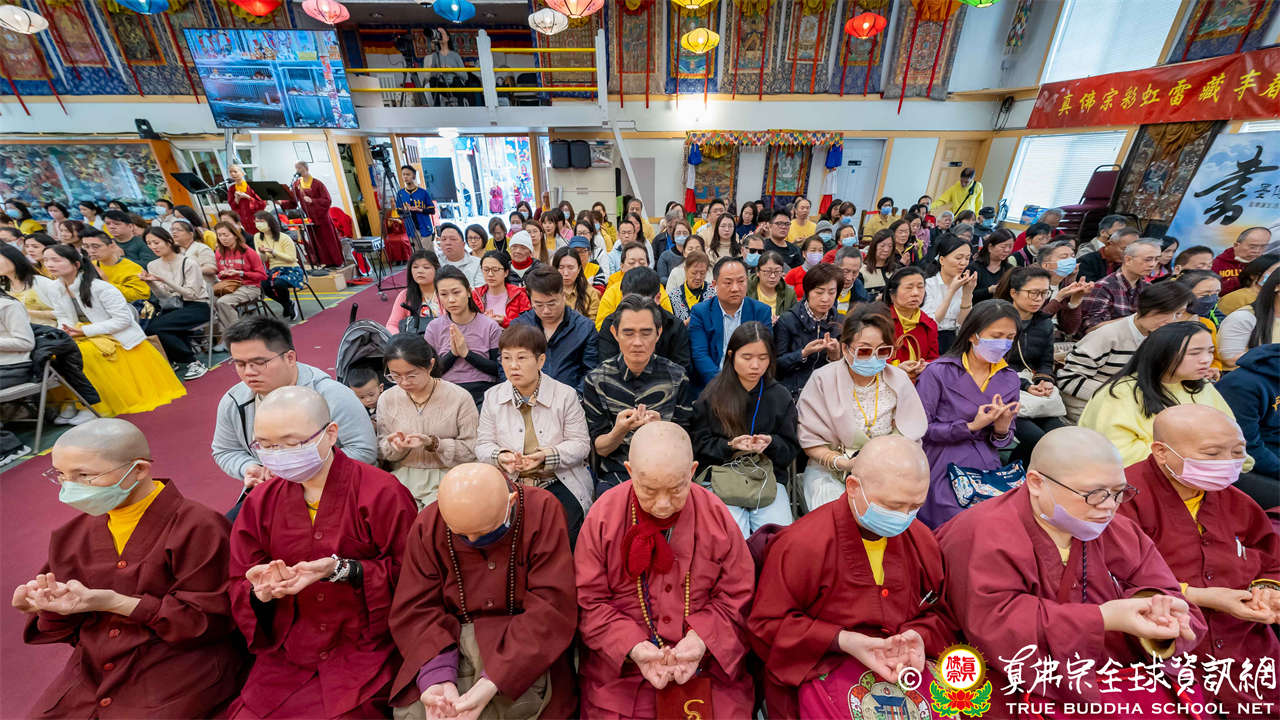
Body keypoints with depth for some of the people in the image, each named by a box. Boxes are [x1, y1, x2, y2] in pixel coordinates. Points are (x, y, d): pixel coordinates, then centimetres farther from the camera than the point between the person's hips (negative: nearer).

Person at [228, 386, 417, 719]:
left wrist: (341, 570, -22)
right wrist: (262, 593, -16)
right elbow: (240, 589, 7)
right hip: (284, 659, 5)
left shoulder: (381, 492, -14)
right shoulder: (260, 501, 4)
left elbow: (409, 576, -12)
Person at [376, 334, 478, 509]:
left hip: (446, 476, -2)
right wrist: (394, 446, -11)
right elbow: (381, 452, 12)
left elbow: (471, 450, -7)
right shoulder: (387, 399, 6)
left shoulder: (460, 397, -7)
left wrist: (433, 444, -19)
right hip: (402, 477, 3)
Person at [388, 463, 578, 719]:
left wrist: (493, 680, -29)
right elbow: (415, 609, -6)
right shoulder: (428, 525, -8)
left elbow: (551, 606, -21)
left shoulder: (542, 511, -19)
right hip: (447, 640, 3)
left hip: (521, 641, -2)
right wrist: (436, 676, -23)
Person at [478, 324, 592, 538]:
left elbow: (581, 444, -4)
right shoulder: (493, 397, 7)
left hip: (558, 483, -2)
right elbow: (482, 445, 8)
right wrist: (500, 457, -15)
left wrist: (546, 456, -20)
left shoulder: (566, 395, -3)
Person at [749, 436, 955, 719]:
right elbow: (766, 625, -9)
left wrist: (919, 636, -6)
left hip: (909, 671, 4)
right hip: (818, 673, -4)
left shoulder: (922, 539, 3)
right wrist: (842, 641, -19)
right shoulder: (799, 544, -16)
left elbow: (942, 614, 17)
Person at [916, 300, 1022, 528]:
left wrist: (1002, 429, -8)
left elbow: (1006, 441, 15)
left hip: (987, 471, 5)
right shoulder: (939, 372, -8)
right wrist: (971, 427, -16)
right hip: (944, 472, -5)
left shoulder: (1010, 379, 10)